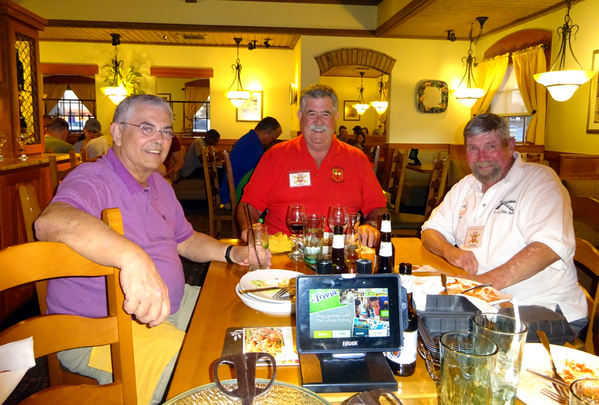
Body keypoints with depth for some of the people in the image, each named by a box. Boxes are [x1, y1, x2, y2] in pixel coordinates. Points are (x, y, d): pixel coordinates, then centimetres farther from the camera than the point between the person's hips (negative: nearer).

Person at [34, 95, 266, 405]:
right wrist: (132, 257, -55)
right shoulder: (91, 180, -17)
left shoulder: (158, 185, 13)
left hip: (169, 307, 9)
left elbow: (185, 240, 21)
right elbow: (50, 223, -39)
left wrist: (232, 253, 3)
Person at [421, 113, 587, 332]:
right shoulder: (464, 187, 15)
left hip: (541, 306, -6)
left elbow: (551, 246, -22)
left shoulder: (539, 179, -7)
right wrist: (450, 251, -9)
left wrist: (489, 280, -31)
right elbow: (431, 231, 14)